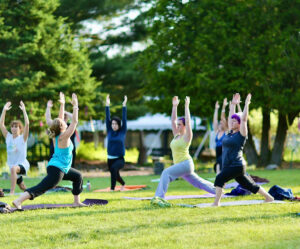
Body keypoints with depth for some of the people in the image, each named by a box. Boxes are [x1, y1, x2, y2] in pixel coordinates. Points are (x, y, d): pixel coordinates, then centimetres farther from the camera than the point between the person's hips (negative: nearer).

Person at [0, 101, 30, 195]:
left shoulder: (22, 138, -7)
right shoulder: (8, 137, 5)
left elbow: (27, 124, -20)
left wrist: (24, 110, -22)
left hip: (22, 164, -7)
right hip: (13, 165, 7)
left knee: (13, 168, -40)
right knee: (22, 187, 19)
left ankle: (12, 192, -46)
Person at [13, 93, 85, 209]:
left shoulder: (56, 136, 7)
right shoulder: (64, 137, -14)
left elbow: (60, 119, 19)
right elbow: (74, 121, -14)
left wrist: (62, 105, 21)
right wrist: (75, 106, -9)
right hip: (57, 170, -10)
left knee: (77, 176, 26)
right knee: (41, 188, -18)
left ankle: (77, 201, 29)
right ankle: (18, 201, -32)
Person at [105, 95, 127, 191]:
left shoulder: (122, 132, -2)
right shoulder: (109, 132, 4)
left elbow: (124, 119, -7)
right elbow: (107, 118, -1)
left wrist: (124, 106, -12)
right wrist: (107, 105, -6)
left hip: (120, 159, -4)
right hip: (110, 158, 4)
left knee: (113, 168, -35)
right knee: (116, 176, 22)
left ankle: (112, 188, -36)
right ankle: (123, 184, 54)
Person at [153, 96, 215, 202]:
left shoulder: (187, 136, -7)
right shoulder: (176, 135, 13)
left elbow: (188, 121, -17)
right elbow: (173, 120, 12)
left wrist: (187, 106, -16)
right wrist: (175, 106, 9)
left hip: (186, 164, -9)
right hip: (179, 165, 9)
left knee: (166, 173, -26)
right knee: (198, 182, 18)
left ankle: (159, 196, -34)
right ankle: (217, 190, 31)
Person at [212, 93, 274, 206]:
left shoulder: (241, 134, -7)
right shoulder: (231, 133, 13)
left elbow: (243, 118, -14)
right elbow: (230, 117, 21)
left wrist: (246, 104, -10)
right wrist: (233, 104, 24)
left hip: (237, 166, -9)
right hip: (229, 166, 9)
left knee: (220, 178, -22)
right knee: (249, 185, 15)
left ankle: (216, 202, -24)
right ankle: (269, 197, 25)